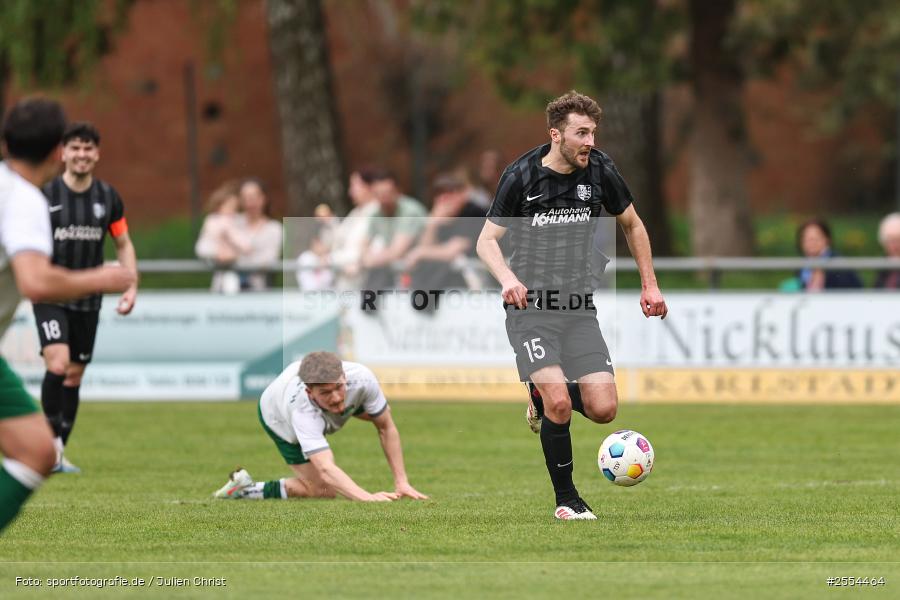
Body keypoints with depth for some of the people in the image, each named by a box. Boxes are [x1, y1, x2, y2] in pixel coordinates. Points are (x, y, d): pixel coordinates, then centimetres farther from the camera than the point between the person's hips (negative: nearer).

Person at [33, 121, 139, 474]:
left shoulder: (108, 197, 4)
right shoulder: (45, 194, -7)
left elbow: (123, 244, 14)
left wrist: (131, 287, 2)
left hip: (88, 301, 4)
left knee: (74, 377, 8)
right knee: (57, 364, -23)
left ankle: (58, 454, 17)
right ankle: (52, 436, -9)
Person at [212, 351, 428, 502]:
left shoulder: (361, 378, -41)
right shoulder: (303, 412, -52)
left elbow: (386, 428, -25)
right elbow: (326, 470, -62)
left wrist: (401, 482, -28)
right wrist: (367, 497, -76)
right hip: (280, 419, -5)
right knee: (324, 491, -9)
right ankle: (246, 488, 7)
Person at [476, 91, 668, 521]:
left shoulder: (600, 171, -1)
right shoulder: (521, 177, -9)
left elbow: (632, 224, 16)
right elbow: (487, 240, -4)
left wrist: (650, 285, 14)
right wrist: (508, 278, -24)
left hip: (578, 307, 4)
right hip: (529, 308, -4)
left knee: (603, 409, -8)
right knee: (559, 405, -18)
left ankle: (543, 397, 26)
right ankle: (566, 499, 2)